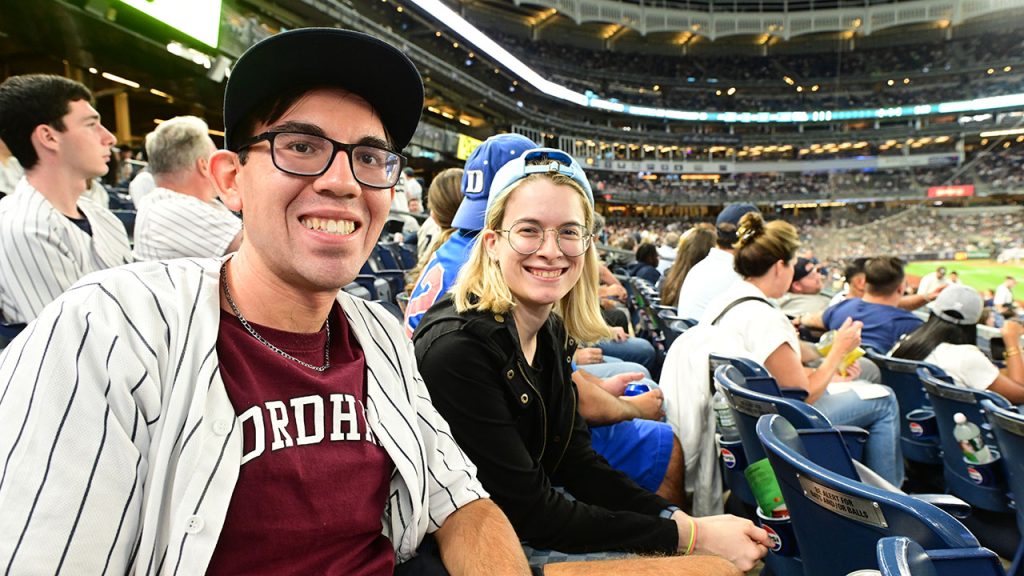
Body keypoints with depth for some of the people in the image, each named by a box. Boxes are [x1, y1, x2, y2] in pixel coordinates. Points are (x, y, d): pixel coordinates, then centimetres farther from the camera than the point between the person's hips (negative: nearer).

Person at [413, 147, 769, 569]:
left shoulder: (550, 332, -2)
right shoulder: (456, 348, -26)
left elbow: (575, 462, 1)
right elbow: (530, 514, -24)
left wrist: (678, 518, -11)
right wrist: (692, 536, -21)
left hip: (538, 531, 7)